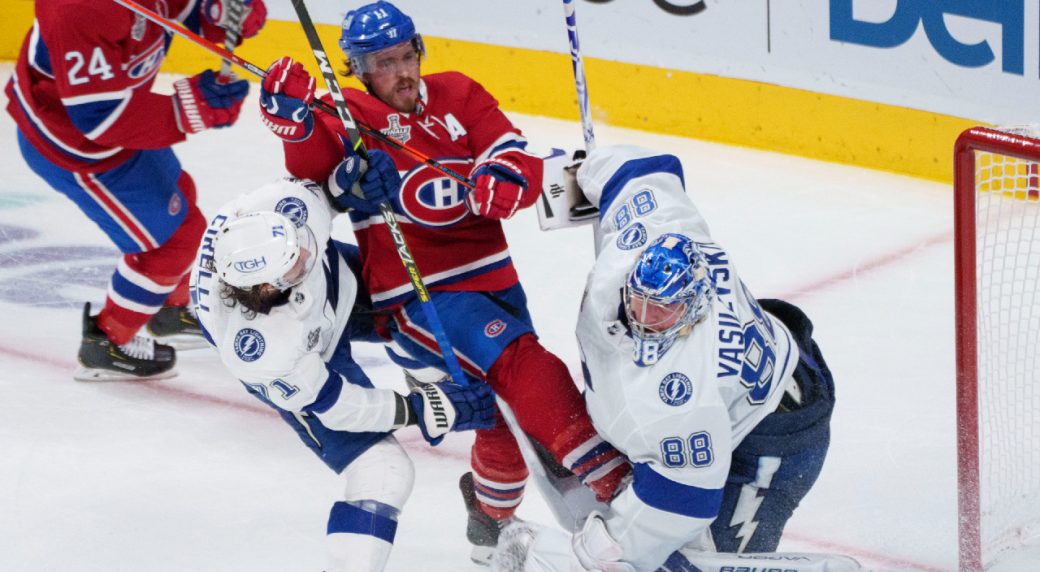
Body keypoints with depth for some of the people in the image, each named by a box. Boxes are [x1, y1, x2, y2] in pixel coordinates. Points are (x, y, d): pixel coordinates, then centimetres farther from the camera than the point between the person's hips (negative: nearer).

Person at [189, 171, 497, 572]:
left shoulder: (284, 206, -38)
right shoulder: (256, 347, -44)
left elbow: (323, 181, -12)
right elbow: (326, 403, -28)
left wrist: (356, 178, -30)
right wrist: (416, 411, -27)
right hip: (306, 365, -6)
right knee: (382, 473, -14)